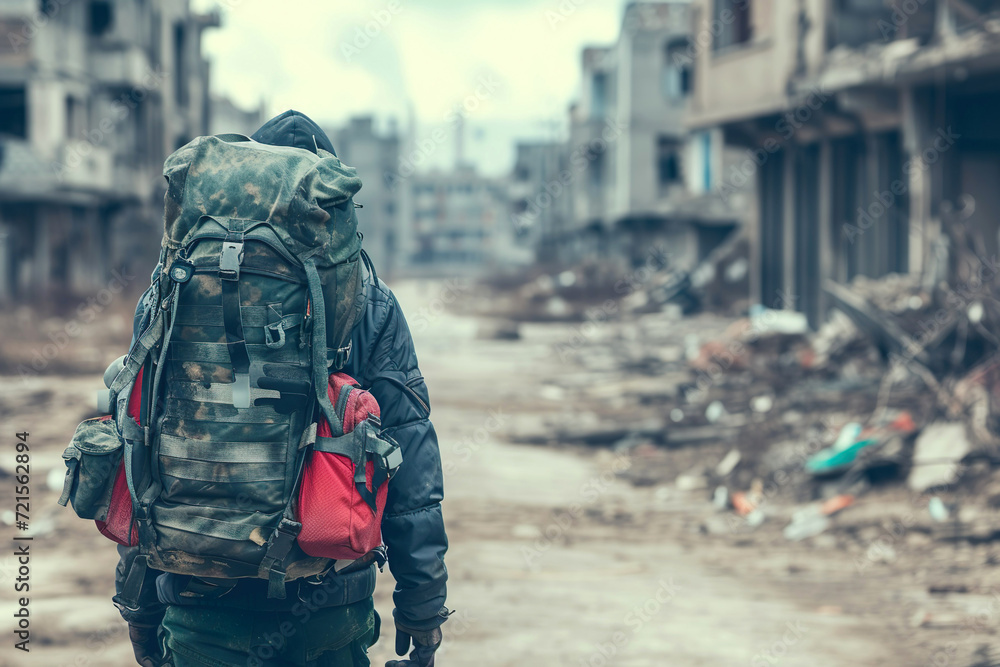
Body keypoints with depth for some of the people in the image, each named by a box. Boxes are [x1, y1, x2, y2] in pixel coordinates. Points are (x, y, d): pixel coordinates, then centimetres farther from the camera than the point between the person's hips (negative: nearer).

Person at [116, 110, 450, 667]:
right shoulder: (367, 300, -1)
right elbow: (413, 470, -3)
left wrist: (140, 606, 13)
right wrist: (423, 609, 3)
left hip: (200, 600, 1)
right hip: (330, 607, -1)